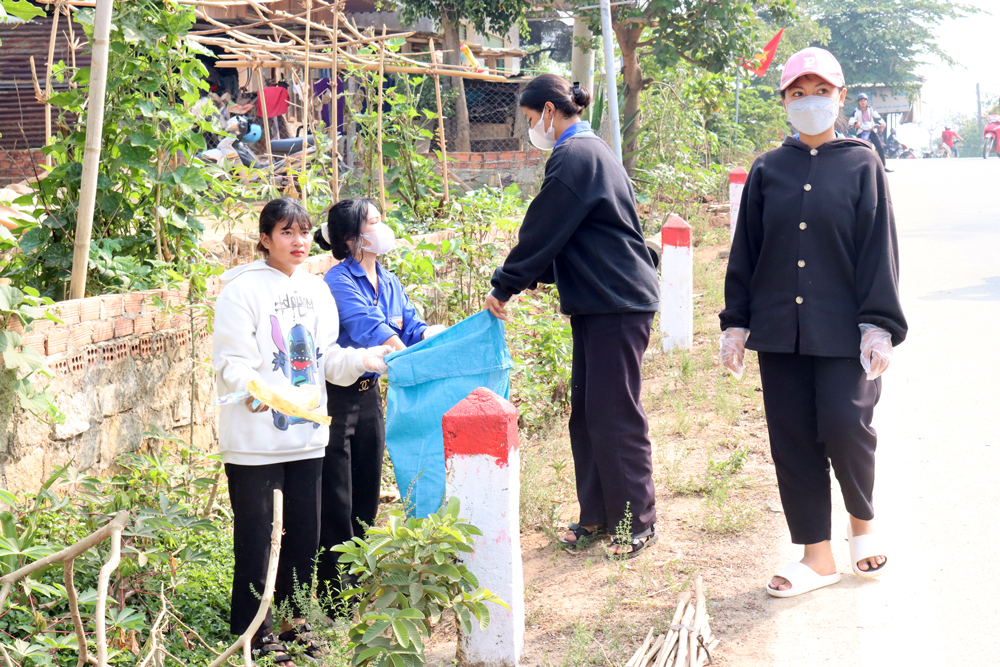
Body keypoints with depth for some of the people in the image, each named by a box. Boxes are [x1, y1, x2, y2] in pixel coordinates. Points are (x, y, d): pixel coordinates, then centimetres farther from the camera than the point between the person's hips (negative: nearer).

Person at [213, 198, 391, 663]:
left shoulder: (315, 289, 13)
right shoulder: (243, 289, -8)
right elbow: (231, 362, -12)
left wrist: (367, 358, -1)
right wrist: (251, 389, -31)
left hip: (306, 434, 7)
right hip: (255, 439, -6)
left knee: (305, 533, 14)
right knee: (257, 536, 0)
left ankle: (292, 622, 29)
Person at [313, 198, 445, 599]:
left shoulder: (389, 283, 8)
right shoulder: (340, 282, -17)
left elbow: (414, 332, 3)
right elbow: (374, 333, -28)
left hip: (369, 395, 8)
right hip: (335, 397, -8)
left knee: (366, 498, 14)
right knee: (336, 505, -2)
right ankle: (334, 593, 8)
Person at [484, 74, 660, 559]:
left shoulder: (574, 158, -15)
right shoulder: (590, 151, 17)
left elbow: (541, 233, -13)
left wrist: (504, 288, -4)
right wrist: (534, 278, 18)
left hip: (616, 305, -10)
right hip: (598, 304, 10)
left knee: (614, 415, -4)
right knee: (586, 412, 12)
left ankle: (637, 522, 4)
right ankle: (597, 513, 20)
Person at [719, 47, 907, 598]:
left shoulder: (861, 164, 2)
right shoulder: (768, 171, 8)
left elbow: (879, 249, -2)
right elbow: (745, 252, 11)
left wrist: (879, 325, -9)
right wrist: (735, 324, 6)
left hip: (842, 331, -3)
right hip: (779, 331, 3)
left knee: (844, 427, -11)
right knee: (793, 439, 3)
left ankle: (862, 519, 20)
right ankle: (817, 556, 15)